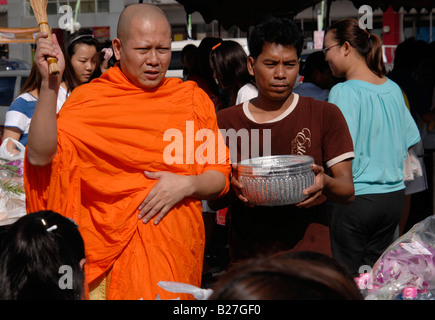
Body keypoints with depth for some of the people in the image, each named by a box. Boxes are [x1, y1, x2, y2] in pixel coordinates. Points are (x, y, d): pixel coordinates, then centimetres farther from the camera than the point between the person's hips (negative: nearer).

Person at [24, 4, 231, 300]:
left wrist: (188, 184, -13)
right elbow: (40, 156, -14)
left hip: (175, 248, 2)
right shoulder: (88, 98, 1)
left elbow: (220, 178, 8)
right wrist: (50, 84, -21)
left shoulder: (193, 99, 7)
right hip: (108, 246, -1)